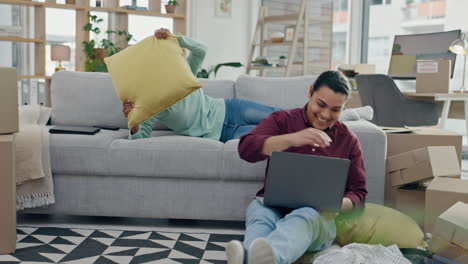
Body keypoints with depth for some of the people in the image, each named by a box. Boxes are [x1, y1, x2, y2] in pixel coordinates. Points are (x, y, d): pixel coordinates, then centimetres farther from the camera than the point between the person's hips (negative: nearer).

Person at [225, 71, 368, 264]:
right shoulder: (282, 120, 10)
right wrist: (292, 139, -23)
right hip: (272, 204, 1)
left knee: (303, 218, -38)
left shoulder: (349, 140, 14)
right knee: (259, 212, -36)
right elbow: (245, 149, -7)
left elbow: (358, 192, 15)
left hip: (317, 214, -1)